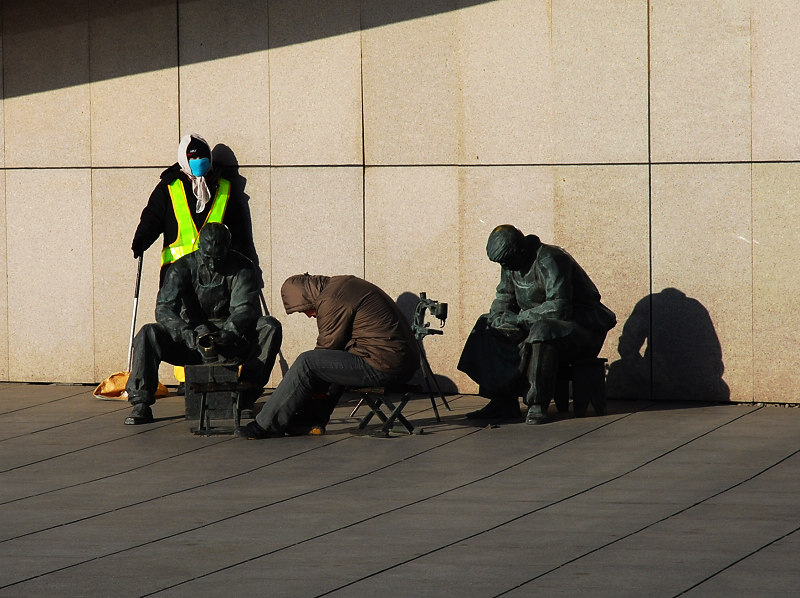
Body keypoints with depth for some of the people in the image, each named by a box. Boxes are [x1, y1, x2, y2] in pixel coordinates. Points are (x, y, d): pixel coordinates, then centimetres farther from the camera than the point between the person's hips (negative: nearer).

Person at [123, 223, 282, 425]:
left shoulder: (241, 268, -5)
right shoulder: (183, 268, -4)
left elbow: (245, 310, -19)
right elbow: (164, 308, -16)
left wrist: (226, 334, -40)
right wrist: (187, 333, -36)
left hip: (231, 342, 0)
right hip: (192, 344, 0)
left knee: (270, 326, -25)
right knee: (148, 334, -22)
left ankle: (246, 396, -33)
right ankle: (141, 404, -24)